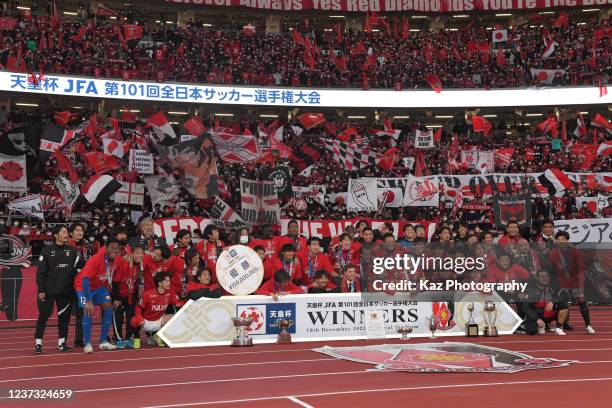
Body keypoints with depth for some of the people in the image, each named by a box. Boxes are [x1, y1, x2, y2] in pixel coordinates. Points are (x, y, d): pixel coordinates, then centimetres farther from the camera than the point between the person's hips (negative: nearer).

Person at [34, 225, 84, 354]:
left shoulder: (72, 251, 7)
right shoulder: (47, 250, -2)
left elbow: (80, 266, 3)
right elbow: (40, 272, -4)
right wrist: (40, 290, -8)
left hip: (66, 291, 3)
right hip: (48, 290, -3)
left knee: (64, 317, 6)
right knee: (43, 316, 0)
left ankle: (61, 343, 15)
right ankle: (38, 343, 9)